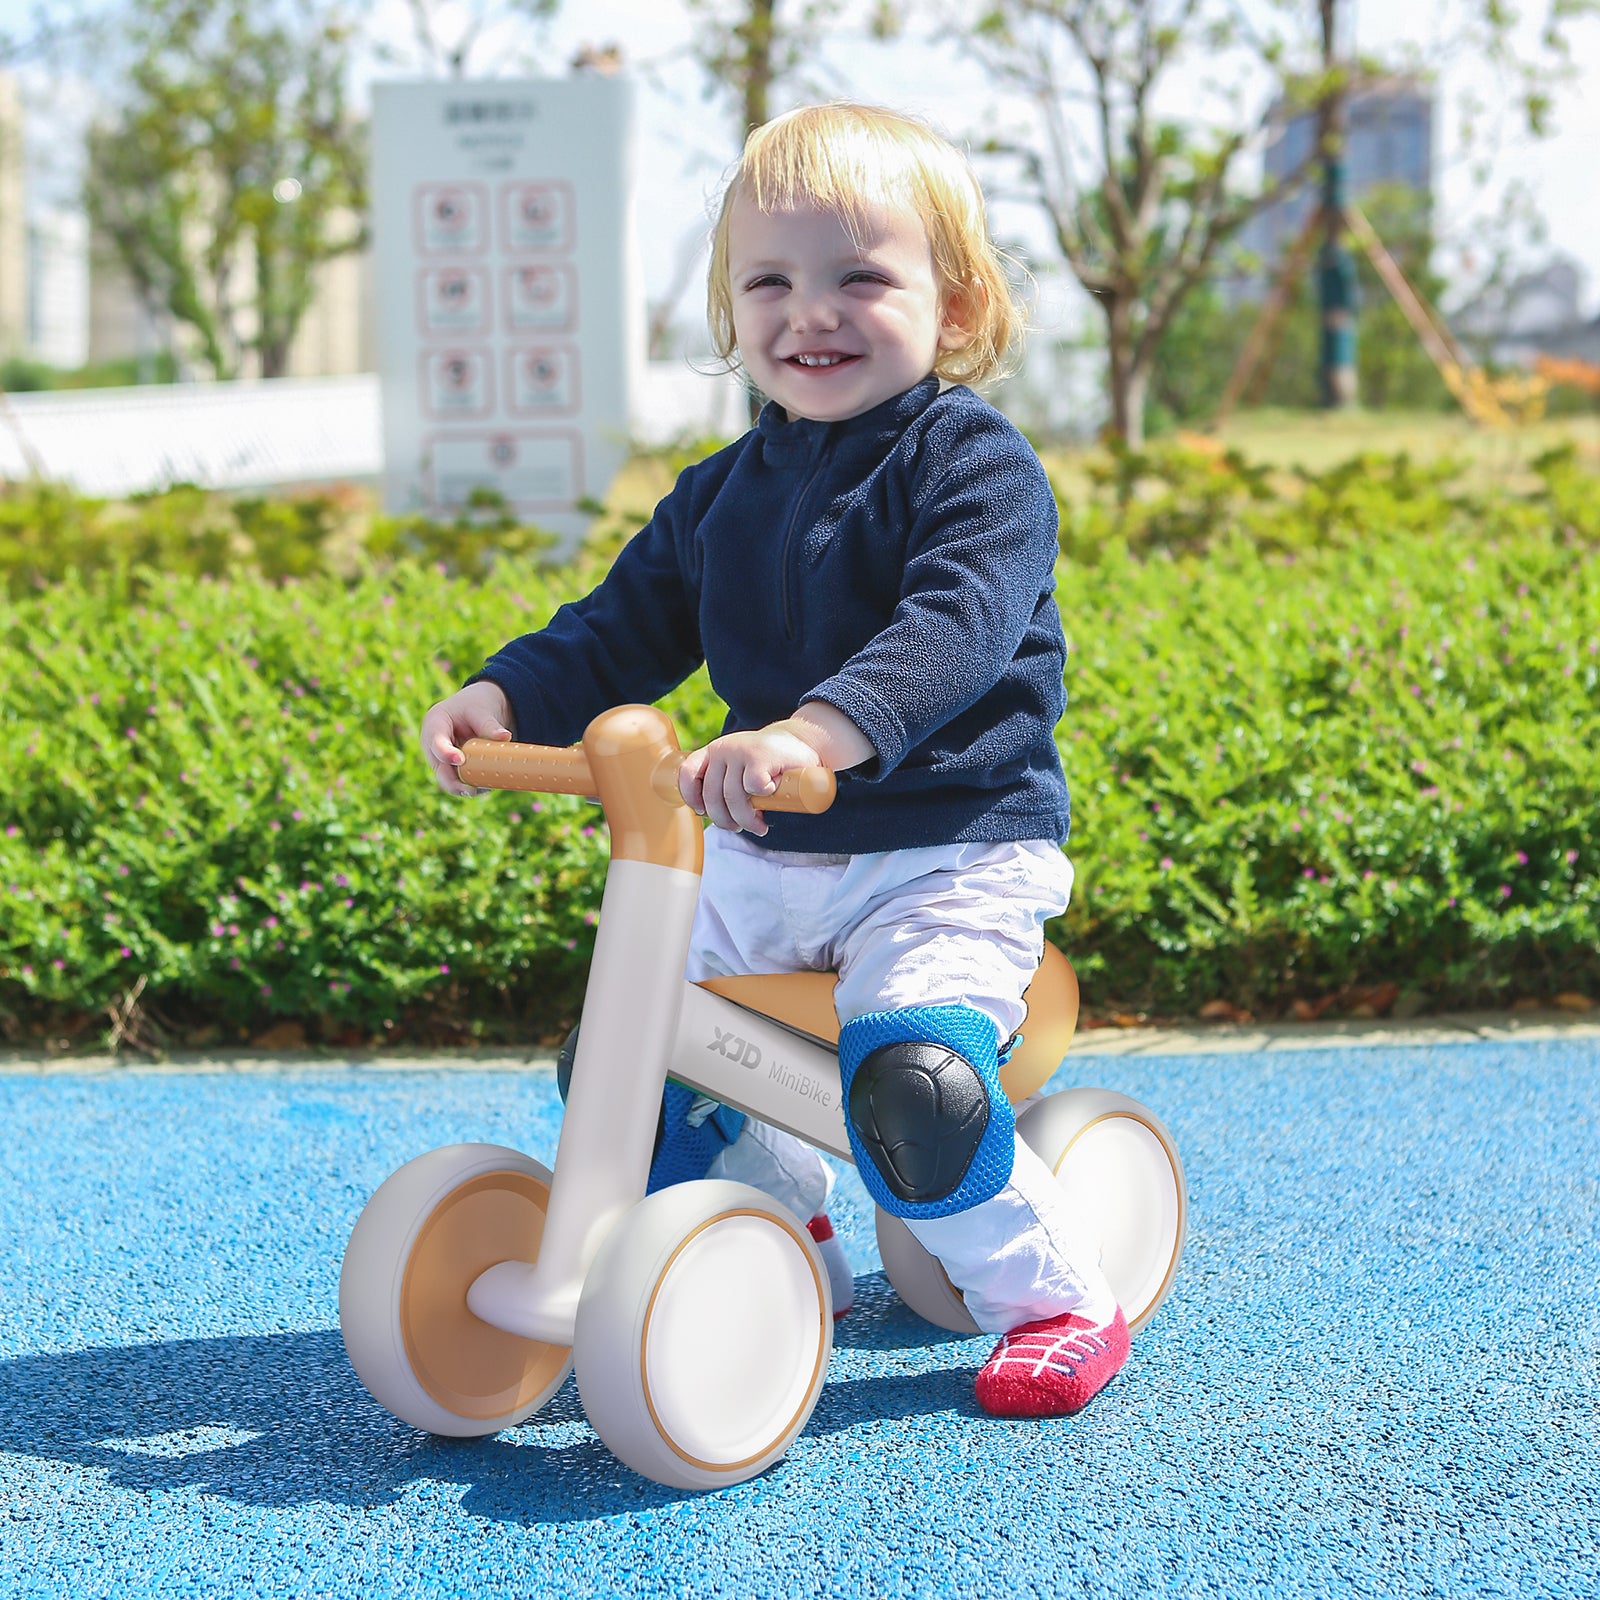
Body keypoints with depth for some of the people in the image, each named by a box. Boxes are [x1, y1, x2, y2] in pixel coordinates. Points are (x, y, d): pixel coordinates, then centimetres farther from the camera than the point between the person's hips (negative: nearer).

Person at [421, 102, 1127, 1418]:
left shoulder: (975, 461, -12)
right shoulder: (723, 494, 10)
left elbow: (956, 627, -28)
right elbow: (624, 629, 13)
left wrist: (818, 731, -45)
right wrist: (505, 695, -7)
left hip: (955, 850, -7)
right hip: (767, 859, 7)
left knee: (909, 1077, -28)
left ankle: (1059, 1303, -5)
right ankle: (778, 1215, 32)